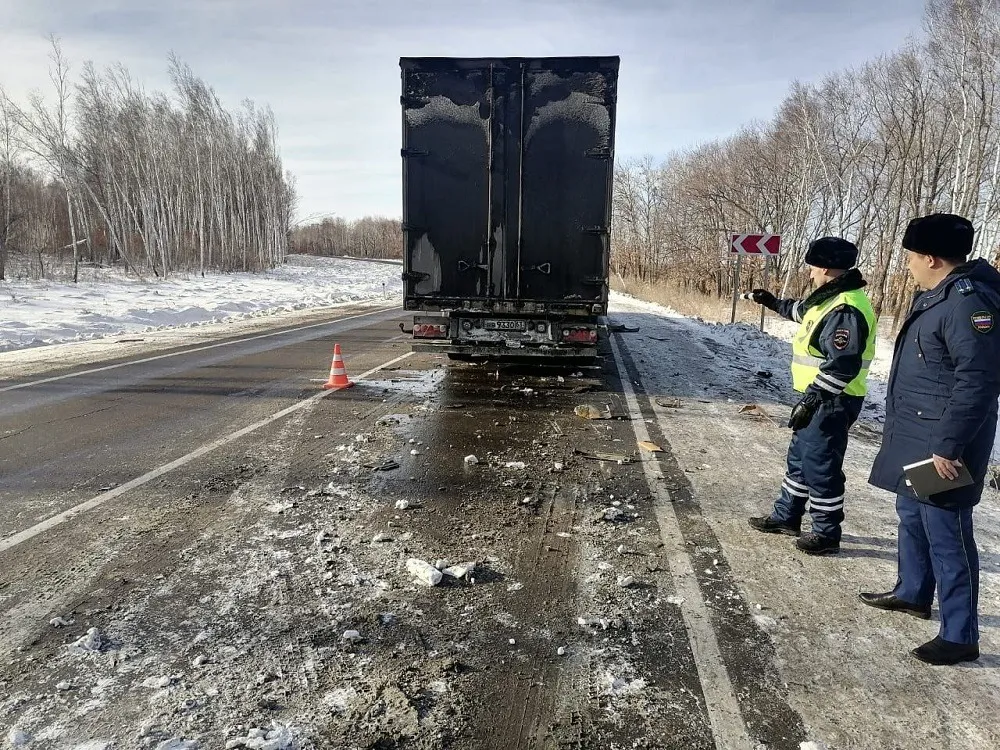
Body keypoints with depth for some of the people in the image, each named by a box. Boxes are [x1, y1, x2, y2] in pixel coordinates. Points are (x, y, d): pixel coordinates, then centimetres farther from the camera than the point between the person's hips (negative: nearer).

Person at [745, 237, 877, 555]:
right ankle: (786, 516, 33)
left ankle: (826, 534, 15)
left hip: (832, 403, -11)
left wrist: (809, 400, -30)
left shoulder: (845, 309, -23)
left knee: (821, 466, 0)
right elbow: (803, 311, 35)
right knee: (800, 457, 19)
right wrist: (775, 303, 39)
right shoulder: (831, 299, 10)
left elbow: (842, 366, -30)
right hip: (820, 398, 11)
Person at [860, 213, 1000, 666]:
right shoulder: (935, 296, 12)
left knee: (946, 535, -2)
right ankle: (912, 593, 41)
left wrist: (948, 447, -24)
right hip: (914, 438, 11)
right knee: (912, 517, 22)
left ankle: (960, 636, 12)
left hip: (941, 444, -11)